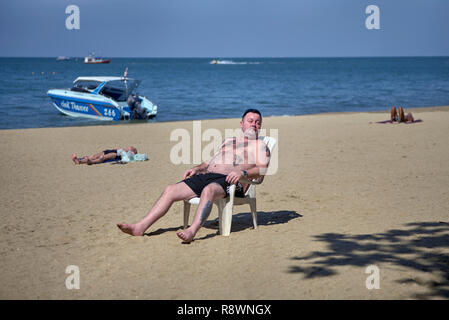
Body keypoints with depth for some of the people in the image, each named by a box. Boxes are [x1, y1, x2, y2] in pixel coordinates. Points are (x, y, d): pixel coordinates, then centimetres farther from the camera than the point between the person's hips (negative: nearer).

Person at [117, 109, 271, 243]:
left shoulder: (260, 145, 15)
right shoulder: (228, 141, 34)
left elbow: (262, 170, -2)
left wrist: (242, 172, -21)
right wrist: (196, 169, 14)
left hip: (228, 179, -6)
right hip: (207, 176, 6)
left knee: (208, 190, -40)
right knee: (170, 190, -12)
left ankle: (192, 230, -55)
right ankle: (141, 227, -21)